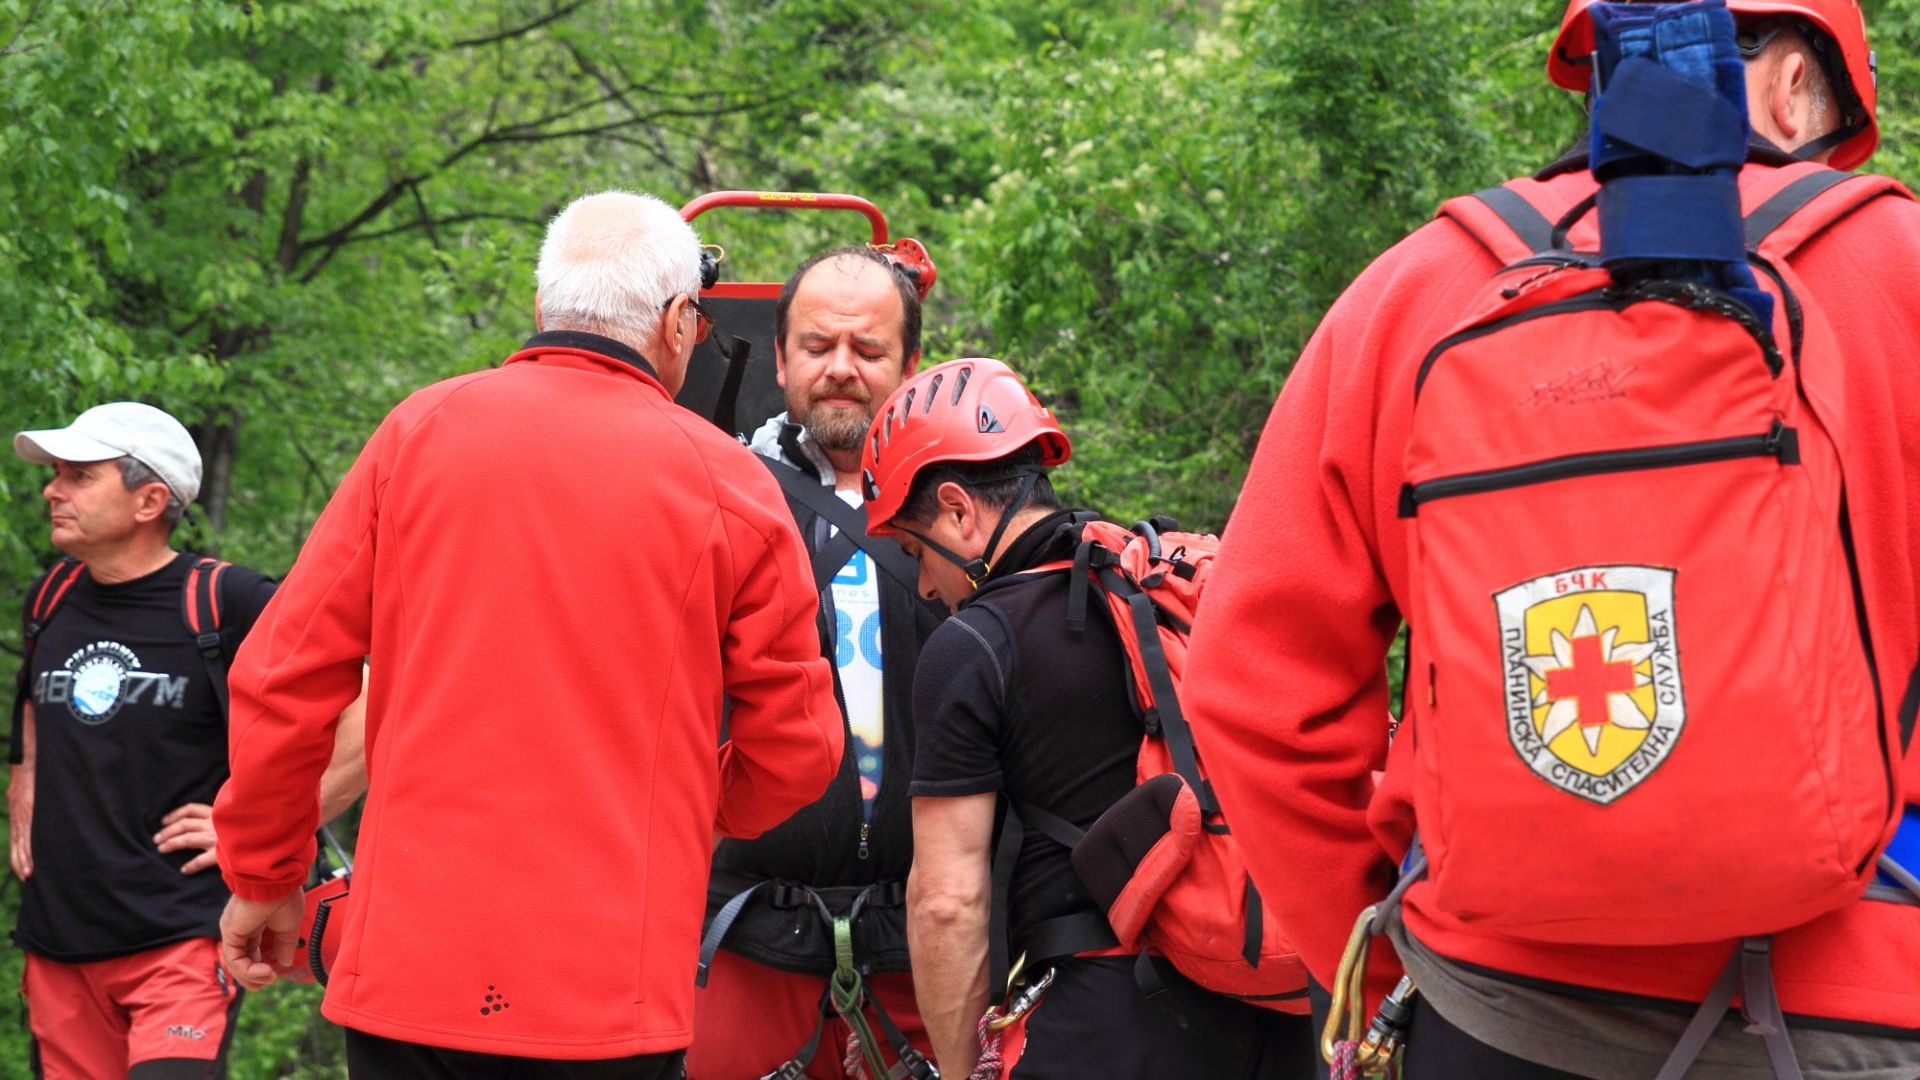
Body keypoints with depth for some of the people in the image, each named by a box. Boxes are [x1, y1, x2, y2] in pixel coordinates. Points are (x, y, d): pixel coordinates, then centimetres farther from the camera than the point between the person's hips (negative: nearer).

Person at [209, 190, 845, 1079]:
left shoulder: (422, 431, 3)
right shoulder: (728, 485, -1)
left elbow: (281, 678, 3)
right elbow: (795, 748, 4)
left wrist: (262, 876, 16)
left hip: (408, 967, 2)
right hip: (614, 1000, -1)